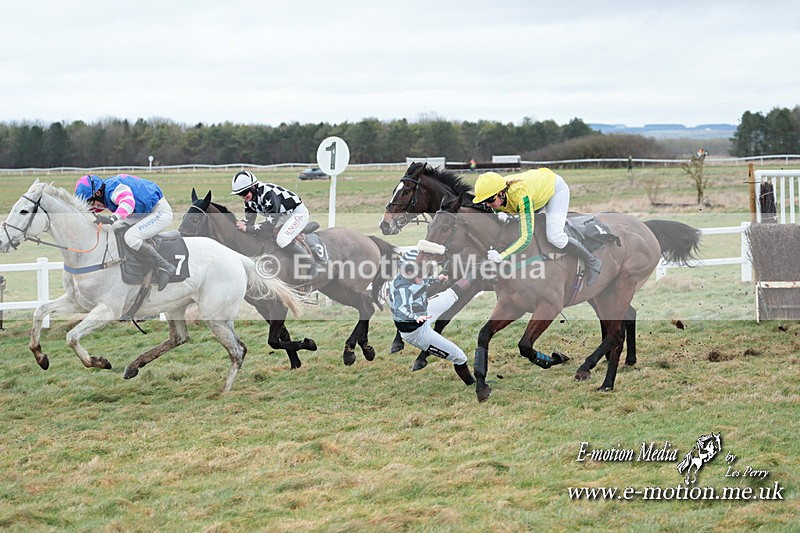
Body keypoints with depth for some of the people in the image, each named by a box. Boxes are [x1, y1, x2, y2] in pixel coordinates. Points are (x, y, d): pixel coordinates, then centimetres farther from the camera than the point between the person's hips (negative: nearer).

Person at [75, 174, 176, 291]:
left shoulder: (114, 189, -26)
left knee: (130, 237, -27)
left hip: (161, 212, -11)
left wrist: (111, 219, -59)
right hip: (148, 214, 11)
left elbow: (128, 204, -46)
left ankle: (165, 267, -26)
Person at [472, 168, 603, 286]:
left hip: (556, 188, -7)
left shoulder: (521, 195, -44)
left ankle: (592, 262, 1)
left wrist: (501, 256, -52)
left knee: (554, 237, -22)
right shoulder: (496, 194, -23)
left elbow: (527, 237, -46)